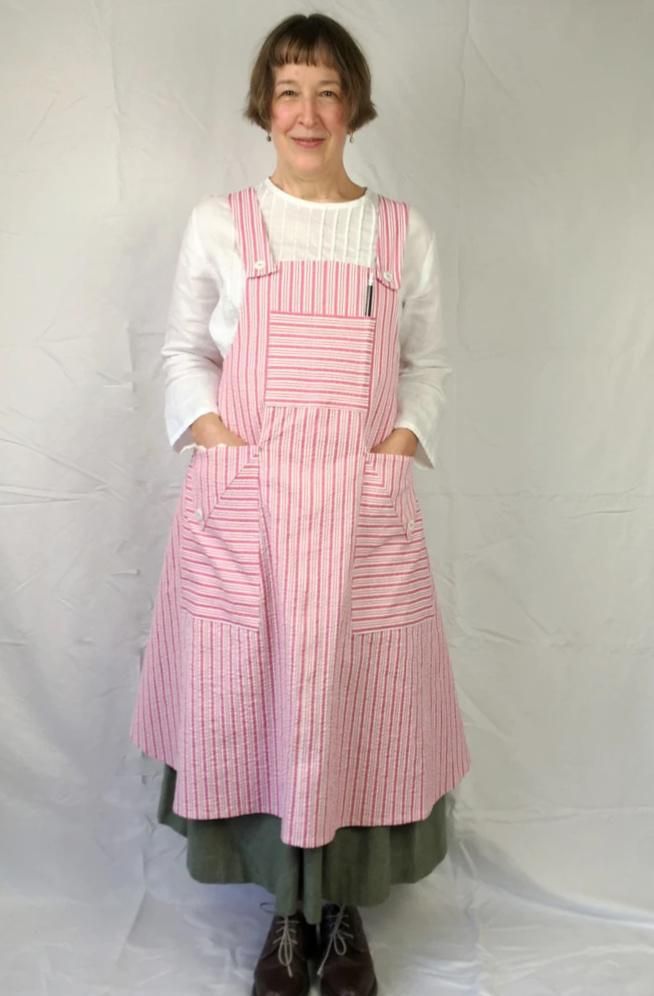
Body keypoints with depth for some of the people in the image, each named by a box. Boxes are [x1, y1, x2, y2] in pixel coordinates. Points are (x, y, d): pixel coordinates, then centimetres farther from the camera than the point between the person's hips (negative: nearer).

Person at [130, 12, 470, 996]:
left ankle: (346, 910, 30)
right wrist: (211, 428, -6)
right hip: (243, 507, 0)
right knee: (253, 701, 6)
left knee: (361, 701, 6)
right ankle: (288, 908, 30)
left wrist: (404, 436, -3)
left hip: (367, 508, 1)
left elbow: (428, 361, 14)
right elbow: (183, 351, 11)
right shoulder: (219, 223, 6)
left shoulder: (405, 233, 8)